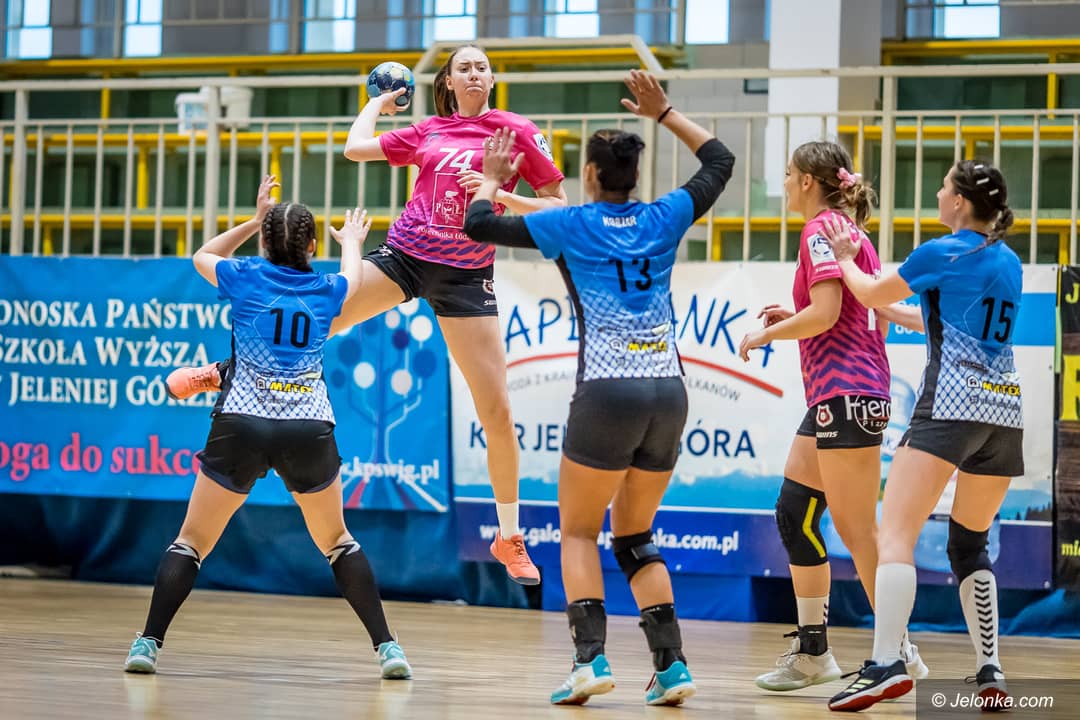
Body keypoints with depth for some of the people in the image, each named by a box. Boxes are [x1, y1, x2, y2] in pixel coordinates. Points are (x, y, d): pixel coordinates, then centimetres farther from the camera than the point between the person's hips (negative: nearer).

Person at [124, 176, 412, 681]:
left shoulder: (245, 278, 8)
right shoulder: (328, 290, 12)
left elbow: (202, 257, 32)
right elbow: (352, 274, 39)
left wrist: (254, 221, 38)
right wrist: (351, 241, 58)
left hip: (241, 425, -1)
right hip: (311, 429, 1)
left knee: (192, 541, 11)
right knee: (335, 541, 19)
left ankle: (148, 643, -2)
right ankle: (386, 647, 8)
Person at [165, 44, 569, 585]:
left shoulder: (517, 131, 2)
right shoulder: (427, 132, 11)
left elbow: (559, 206, 1)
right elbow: (355, 148, 17)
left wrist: (502, 197, -13)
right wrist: (377, 103, 29)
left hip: (465, 274, -2)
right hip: (404, 252, 2)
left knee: (496, 410, -5)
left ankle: (510, 538, 8)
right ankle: (227, 373, 22)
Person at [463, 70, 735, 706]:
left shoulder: (572, 225, 0)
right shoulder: (663, 220, 9)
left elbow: (477, 225, 7)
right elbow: (721, 162, 25)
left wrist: (492, 178, 25)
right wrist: (663, 113, 31)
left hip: (607, 393, -4)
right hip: (669, 395, 4)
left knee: (579, 533, 8)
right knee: (636, 538, 15)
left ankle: (591, 659, -10)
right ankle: (672, 665, 3)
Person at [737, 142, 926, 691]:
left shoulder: (823, 229, -9)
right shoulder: (852, 233, 18)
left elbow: (824, 313, -20)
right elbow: (877, 317, 20)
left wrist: (767, 334, -5)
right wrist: (793, 320, 17)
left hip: (845, 394, -10)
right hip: (833, 398, 10)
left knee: (857, 531, -8)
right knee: (793, 514, 12)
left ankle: (900, 653, -6)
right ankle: (812, 652, 15)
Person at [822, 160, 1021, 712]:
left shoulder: (941, 253, -2)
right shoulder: (1009, 263, 17)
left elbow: (872, 295, 12)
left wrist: (845, 259, 31)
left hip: (953, 403, -7)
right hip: (1006, 407, 7)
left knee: (895, 534, -11)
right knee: (970, 544, 17)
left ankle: (886, 664, -26)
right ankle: (990, 672, 9)